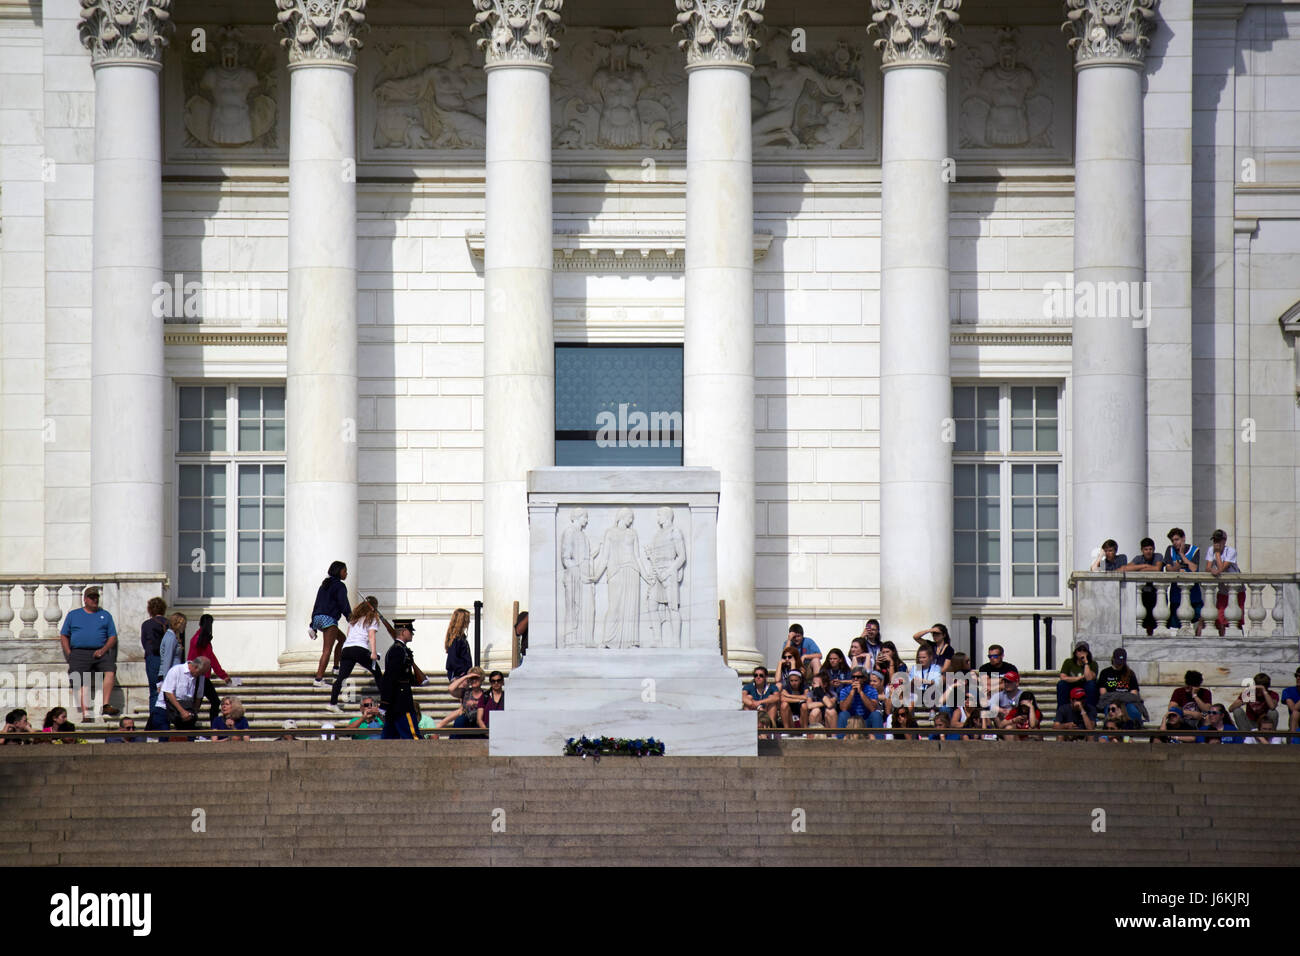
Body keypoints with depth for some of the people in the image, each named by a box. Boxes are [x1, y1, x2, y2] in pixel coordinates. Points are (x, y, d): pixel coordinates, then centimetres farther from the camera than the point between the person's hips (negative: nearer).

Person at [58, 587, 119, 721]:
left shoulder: (105, 615, 19)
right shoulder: (73, 615, 18)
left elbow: (113, 637, 14)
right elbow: (64, 635, 17)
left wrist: (103, 650, -5)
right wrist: (69, 654, 2)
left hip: (99, 653, 0)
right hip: (79, 653, 0)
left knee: (110, 671, -28)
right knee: (81, 682, -16)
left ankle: (105, 705, -32)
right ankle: (85, 714, -22)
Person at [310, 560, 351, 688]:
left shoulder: (324, 585, 22)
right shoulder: (339, 586, -4)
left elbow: (316, 605, 22)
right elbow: (344, 605, -11)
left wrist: (313, 626, 23)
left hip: (318, 618, 9)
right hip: (329, 619, -9)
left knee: (341, 638, 26)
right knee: (327, 650, -12)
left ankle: (336, 667, 21)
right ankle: (318, 680, -21)